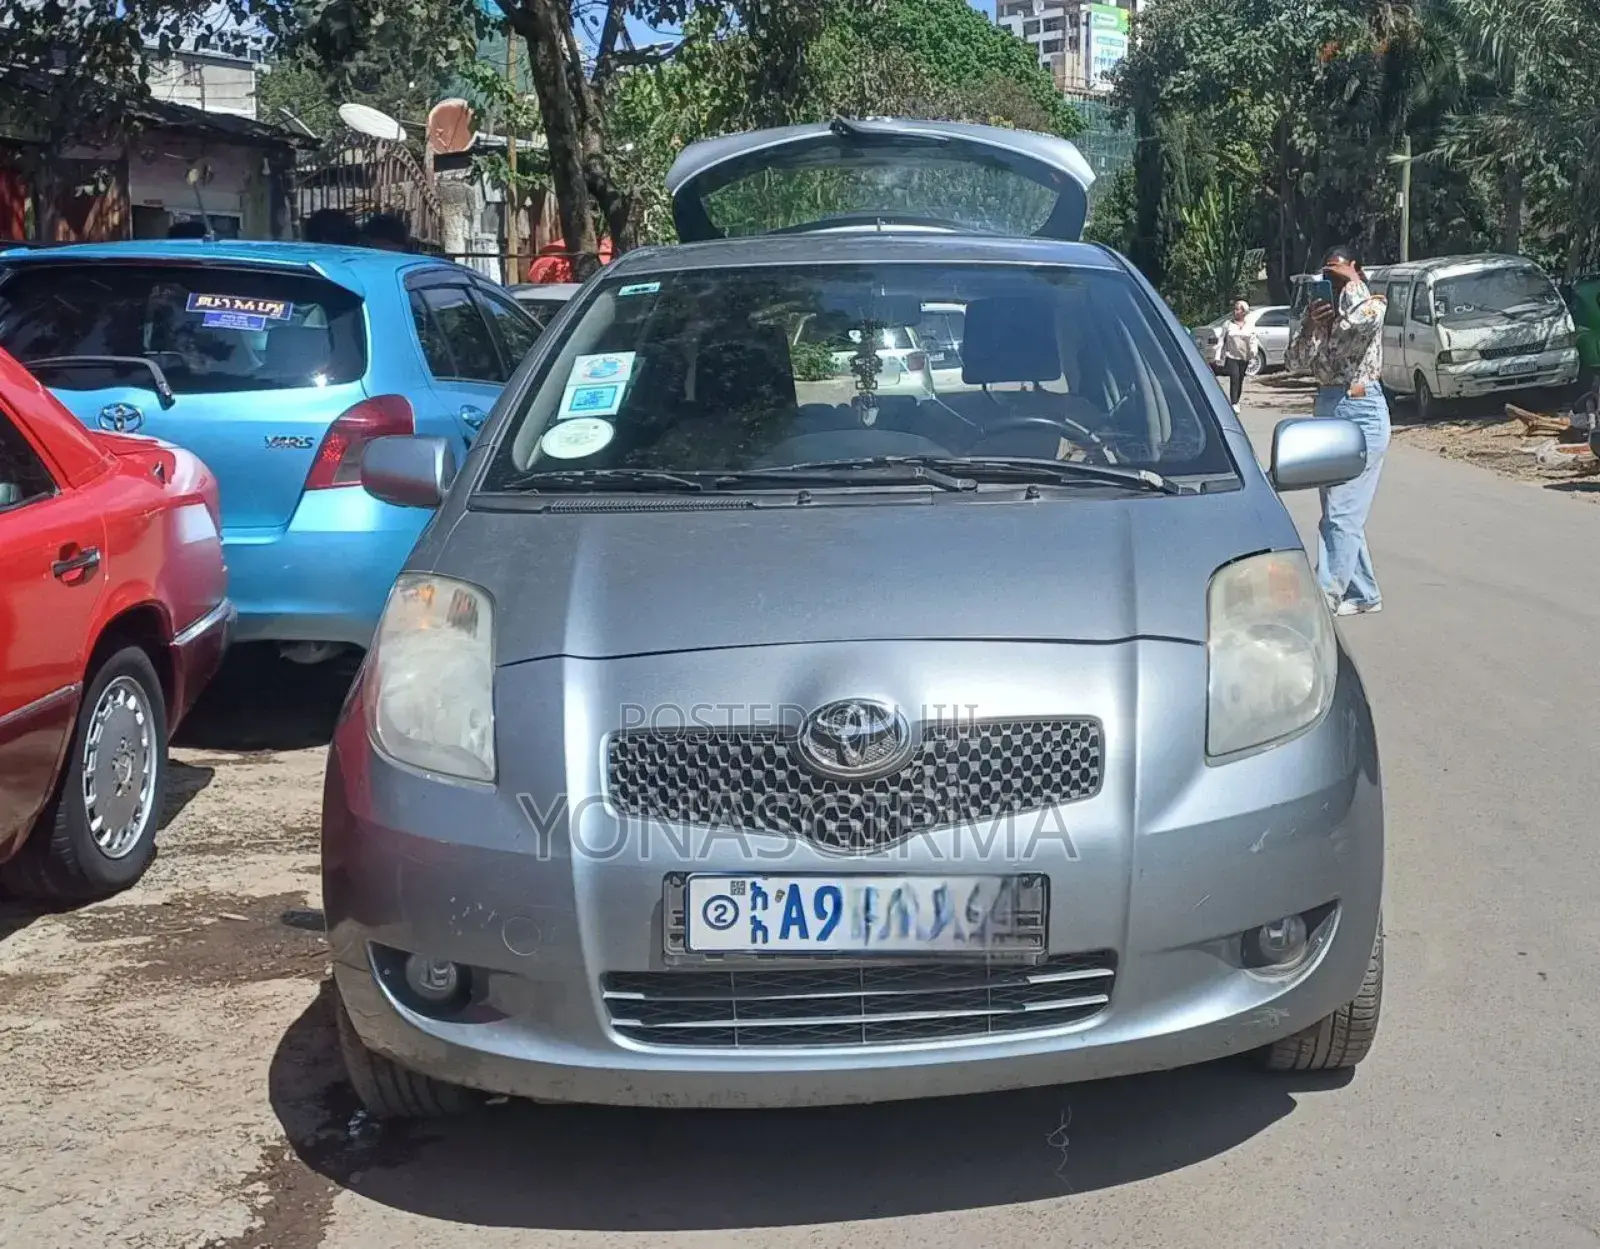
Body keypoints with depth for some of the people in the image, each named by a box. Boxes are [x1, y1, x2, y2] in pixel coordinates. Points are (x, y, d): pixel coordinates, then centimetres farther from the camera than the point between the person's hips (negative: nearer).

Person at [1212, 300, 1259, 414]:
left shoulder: (1250, 326, 9)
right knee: (1234, 379, -16)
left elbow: (1253, 340, 4)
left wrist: (1253, 350, -18)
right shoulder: (1228, 324, 6)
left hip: (1244, 357, 3)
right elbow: (1221, 340, 6)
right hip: (1231, 356, -3)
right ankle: (1234, 405, -19)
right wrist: (1218, 356, -1)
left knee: (1240, 380, 8)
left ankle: (1235, 401, 25)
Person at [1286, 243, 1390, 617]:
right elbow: (1297, 362, 3)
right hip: (1327, 408, 7)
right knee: (1340, 510, 10)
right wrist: (1310, 326, -14)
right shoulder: (1322, 310, 12)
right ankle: (1363, 593, 18)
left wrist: (1351, 280, -14)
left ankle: (1326, 596, -10)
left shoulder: (1369, 303, -3)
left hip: (1361, 411, -7)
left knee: (1341, 512, -10)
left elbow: (1364, 320, -29)